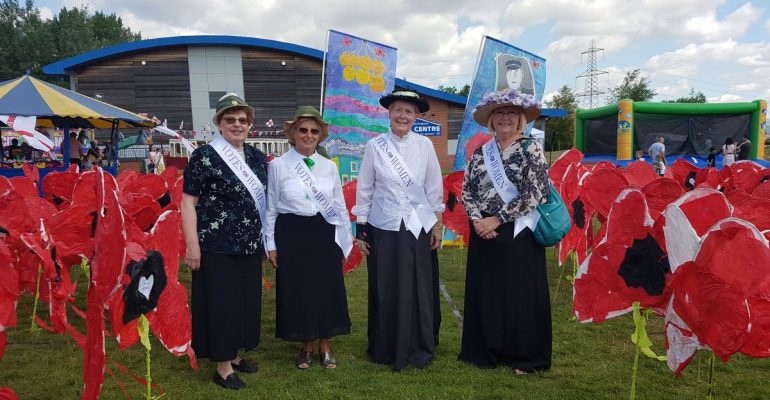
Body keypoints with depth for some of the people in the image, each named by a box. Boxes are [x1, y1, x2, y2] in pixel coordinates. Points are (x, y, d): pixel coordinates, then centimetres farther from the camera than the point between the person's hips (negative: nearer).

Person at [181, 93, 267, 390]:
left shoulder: (256, 157, 9)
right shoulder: (205, 156, -10)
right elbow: (188, 201, -12)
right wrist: (192, 243, -17)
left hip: (250, 245, 7)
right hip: (217, 246, -6)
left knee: (245, 301, 15)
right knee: (220, 304, 2)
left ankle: (234, 355, 33)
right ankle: (223, 368, 16)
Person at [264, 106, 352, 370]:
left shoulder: (329, 166, 5)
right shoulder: (278, 165, -2)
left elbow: (339, 205, 10)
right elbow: (271, 208, 1)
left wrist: (346, 240, 9)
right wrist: (271, 244, -1)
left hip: (324, 235, 2)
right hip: (292, 235, -2)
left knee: (327, 290, 7)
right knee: (297, 291, 5)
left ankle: (325, 347, 26)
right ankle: (306, 347, 25)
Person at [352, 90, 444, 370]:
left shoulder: (424, 145, 1)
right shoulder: (375, 146, -2)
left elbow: (434, 188, 5)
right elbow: (364, 189, 1)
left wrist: (437, 225, 4)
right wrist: (360, 229, 1)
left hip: (417, 228, 1)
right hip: (383, 228, -1)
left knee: (418, 290, 4)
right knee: (384, 291, 6)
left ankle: (418, 350, 22)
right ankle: (385, 350, 23)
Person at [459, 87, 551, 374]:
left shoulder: (531, 149, -4)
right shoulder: (480, 153, 10)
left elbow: (534, 194, -12)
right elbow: (466, 190, 8)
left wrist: (497, 219, -14)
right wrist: (477, 220, -10)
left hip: (518, 234, -4)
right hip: (483, 234, 4)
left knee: (520, 295, 2)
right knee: (484, 292, 9)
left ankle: (525, 357, 17)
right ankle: (486, 352, 24)